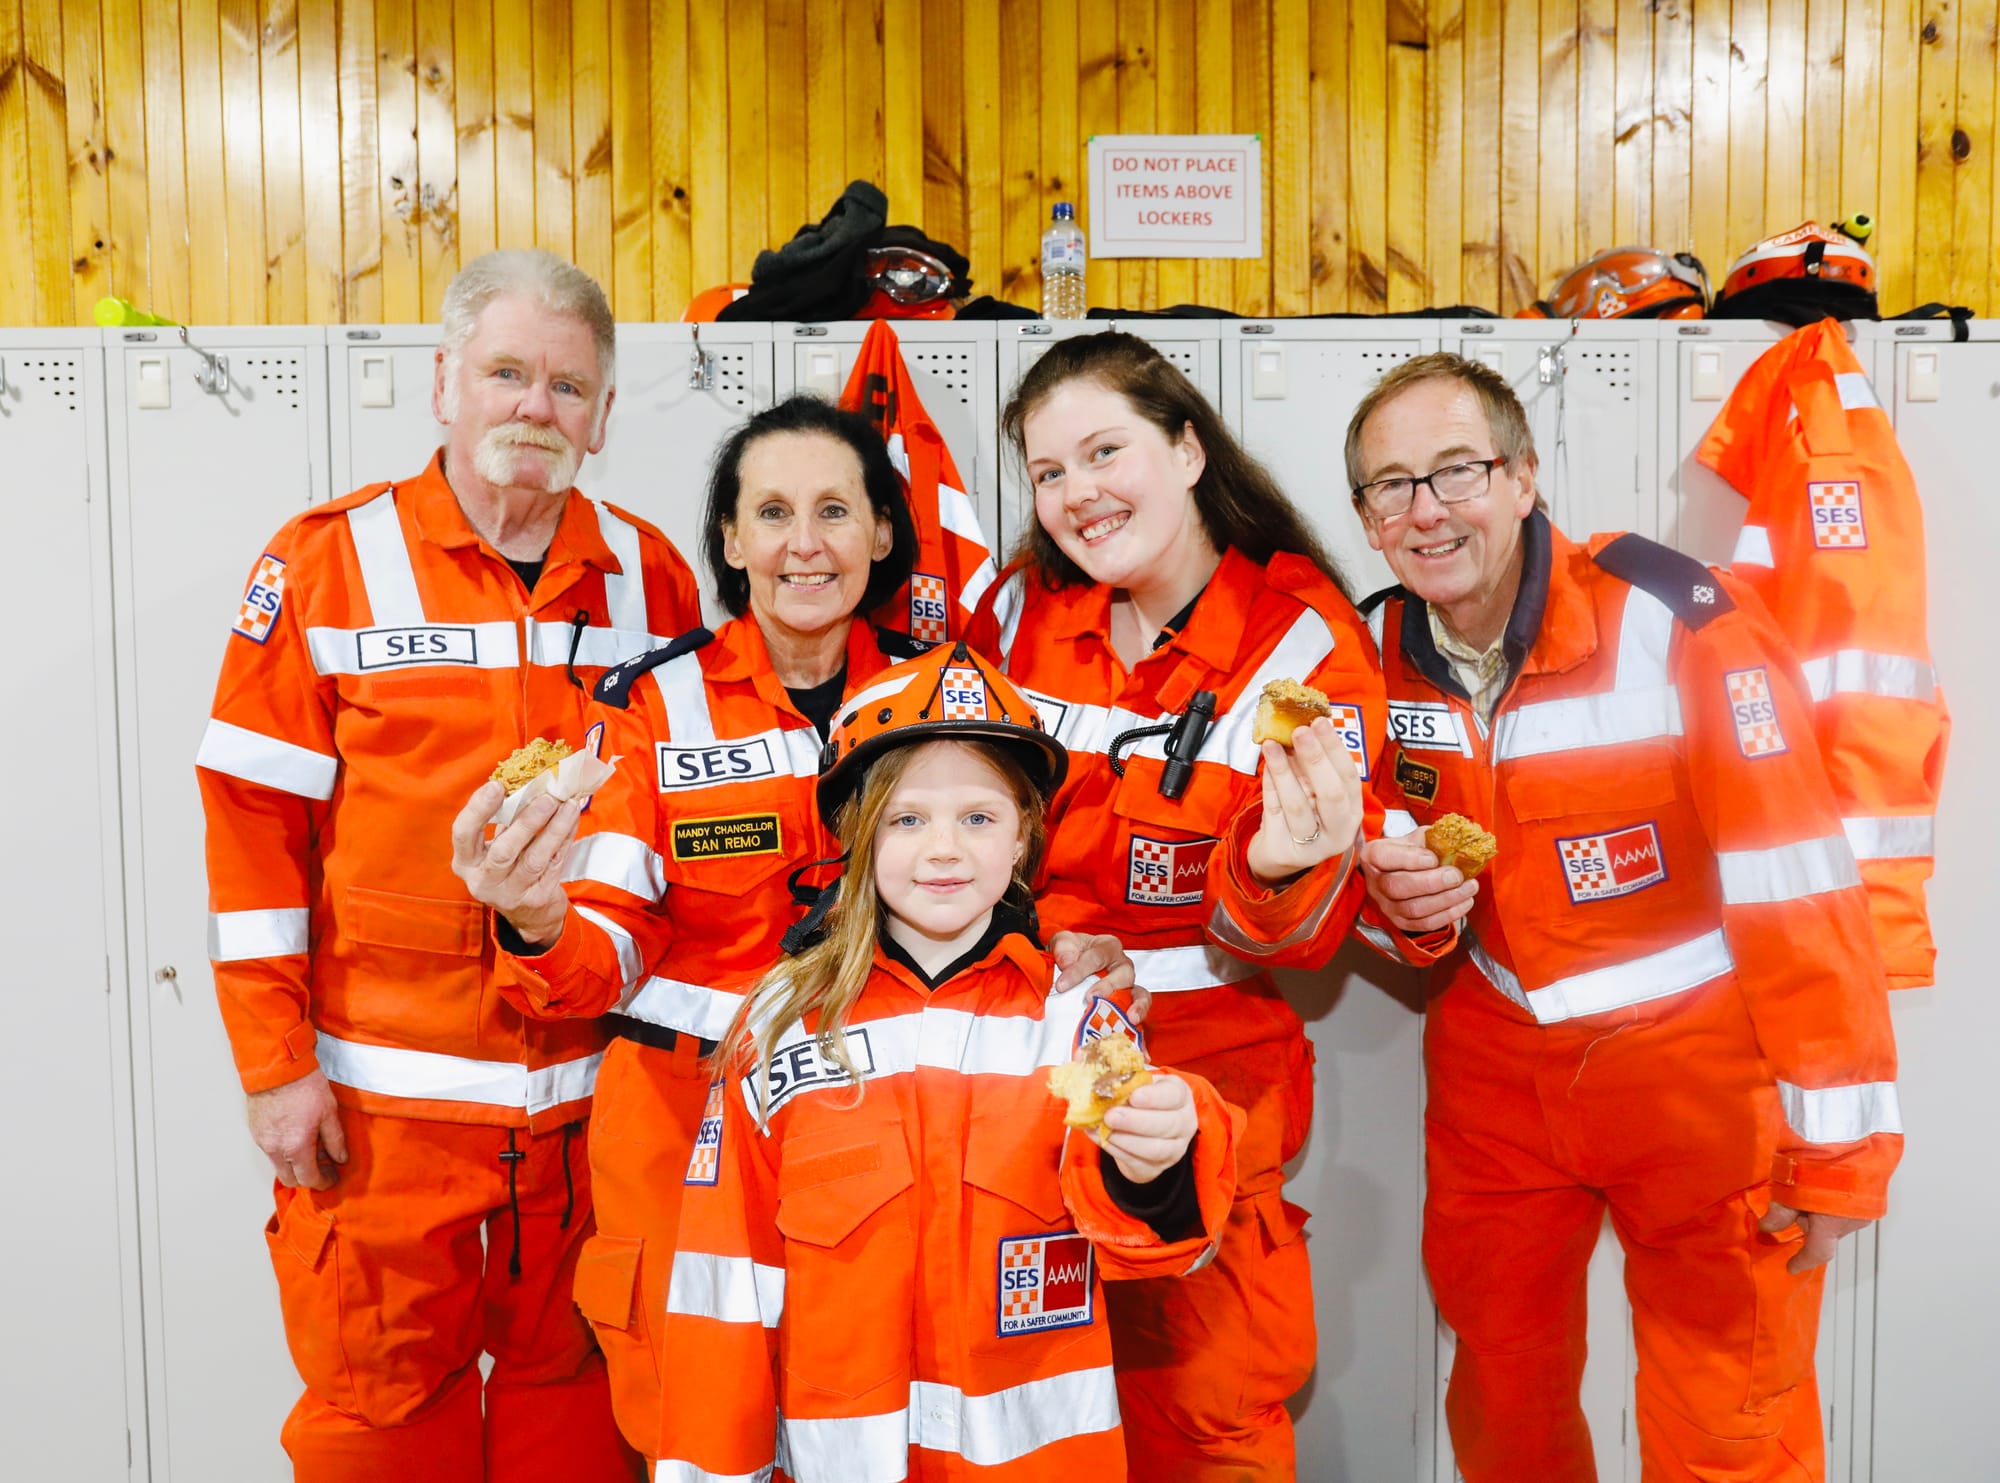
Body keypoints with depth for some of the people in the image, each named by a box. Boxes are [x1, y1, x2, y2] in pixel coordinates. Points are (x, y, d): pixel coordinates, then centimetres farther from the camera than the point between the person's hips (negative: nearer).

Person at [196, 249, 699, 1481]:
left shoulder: (650, 575, 6)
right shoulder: (329, 562, -3)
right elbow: (254, 822, -4)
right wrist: (276, 1063, -6)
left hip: (596, 1088, 3)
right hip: (383, 1093, -2)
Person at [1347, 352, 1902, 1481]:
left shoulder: (1672, 616, -21)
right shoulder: (1377, 655, -2)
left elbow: (1798, 884, -18)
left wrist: (1839, 1140, -14)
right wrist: (1401, 900, -13)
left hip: (1697, 1062, -5)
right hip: (1498, 1061, 5)